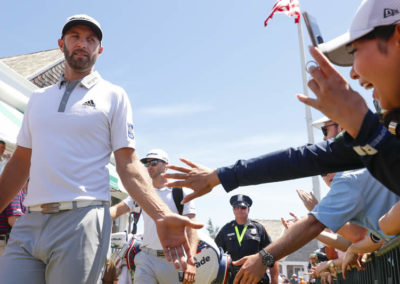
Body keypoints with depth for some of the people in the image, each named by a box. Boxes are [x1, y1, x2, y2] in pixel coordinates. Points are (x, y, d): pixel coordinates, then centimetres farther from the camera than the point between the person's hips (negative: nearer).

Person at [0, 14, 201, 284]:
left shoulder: (113, 96, 5)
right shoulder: (38, 98, 18)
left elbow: (129, 164, -3)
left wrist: (162, 215, -17)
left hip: (82, 222, -4)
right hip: (28, 222, 4)